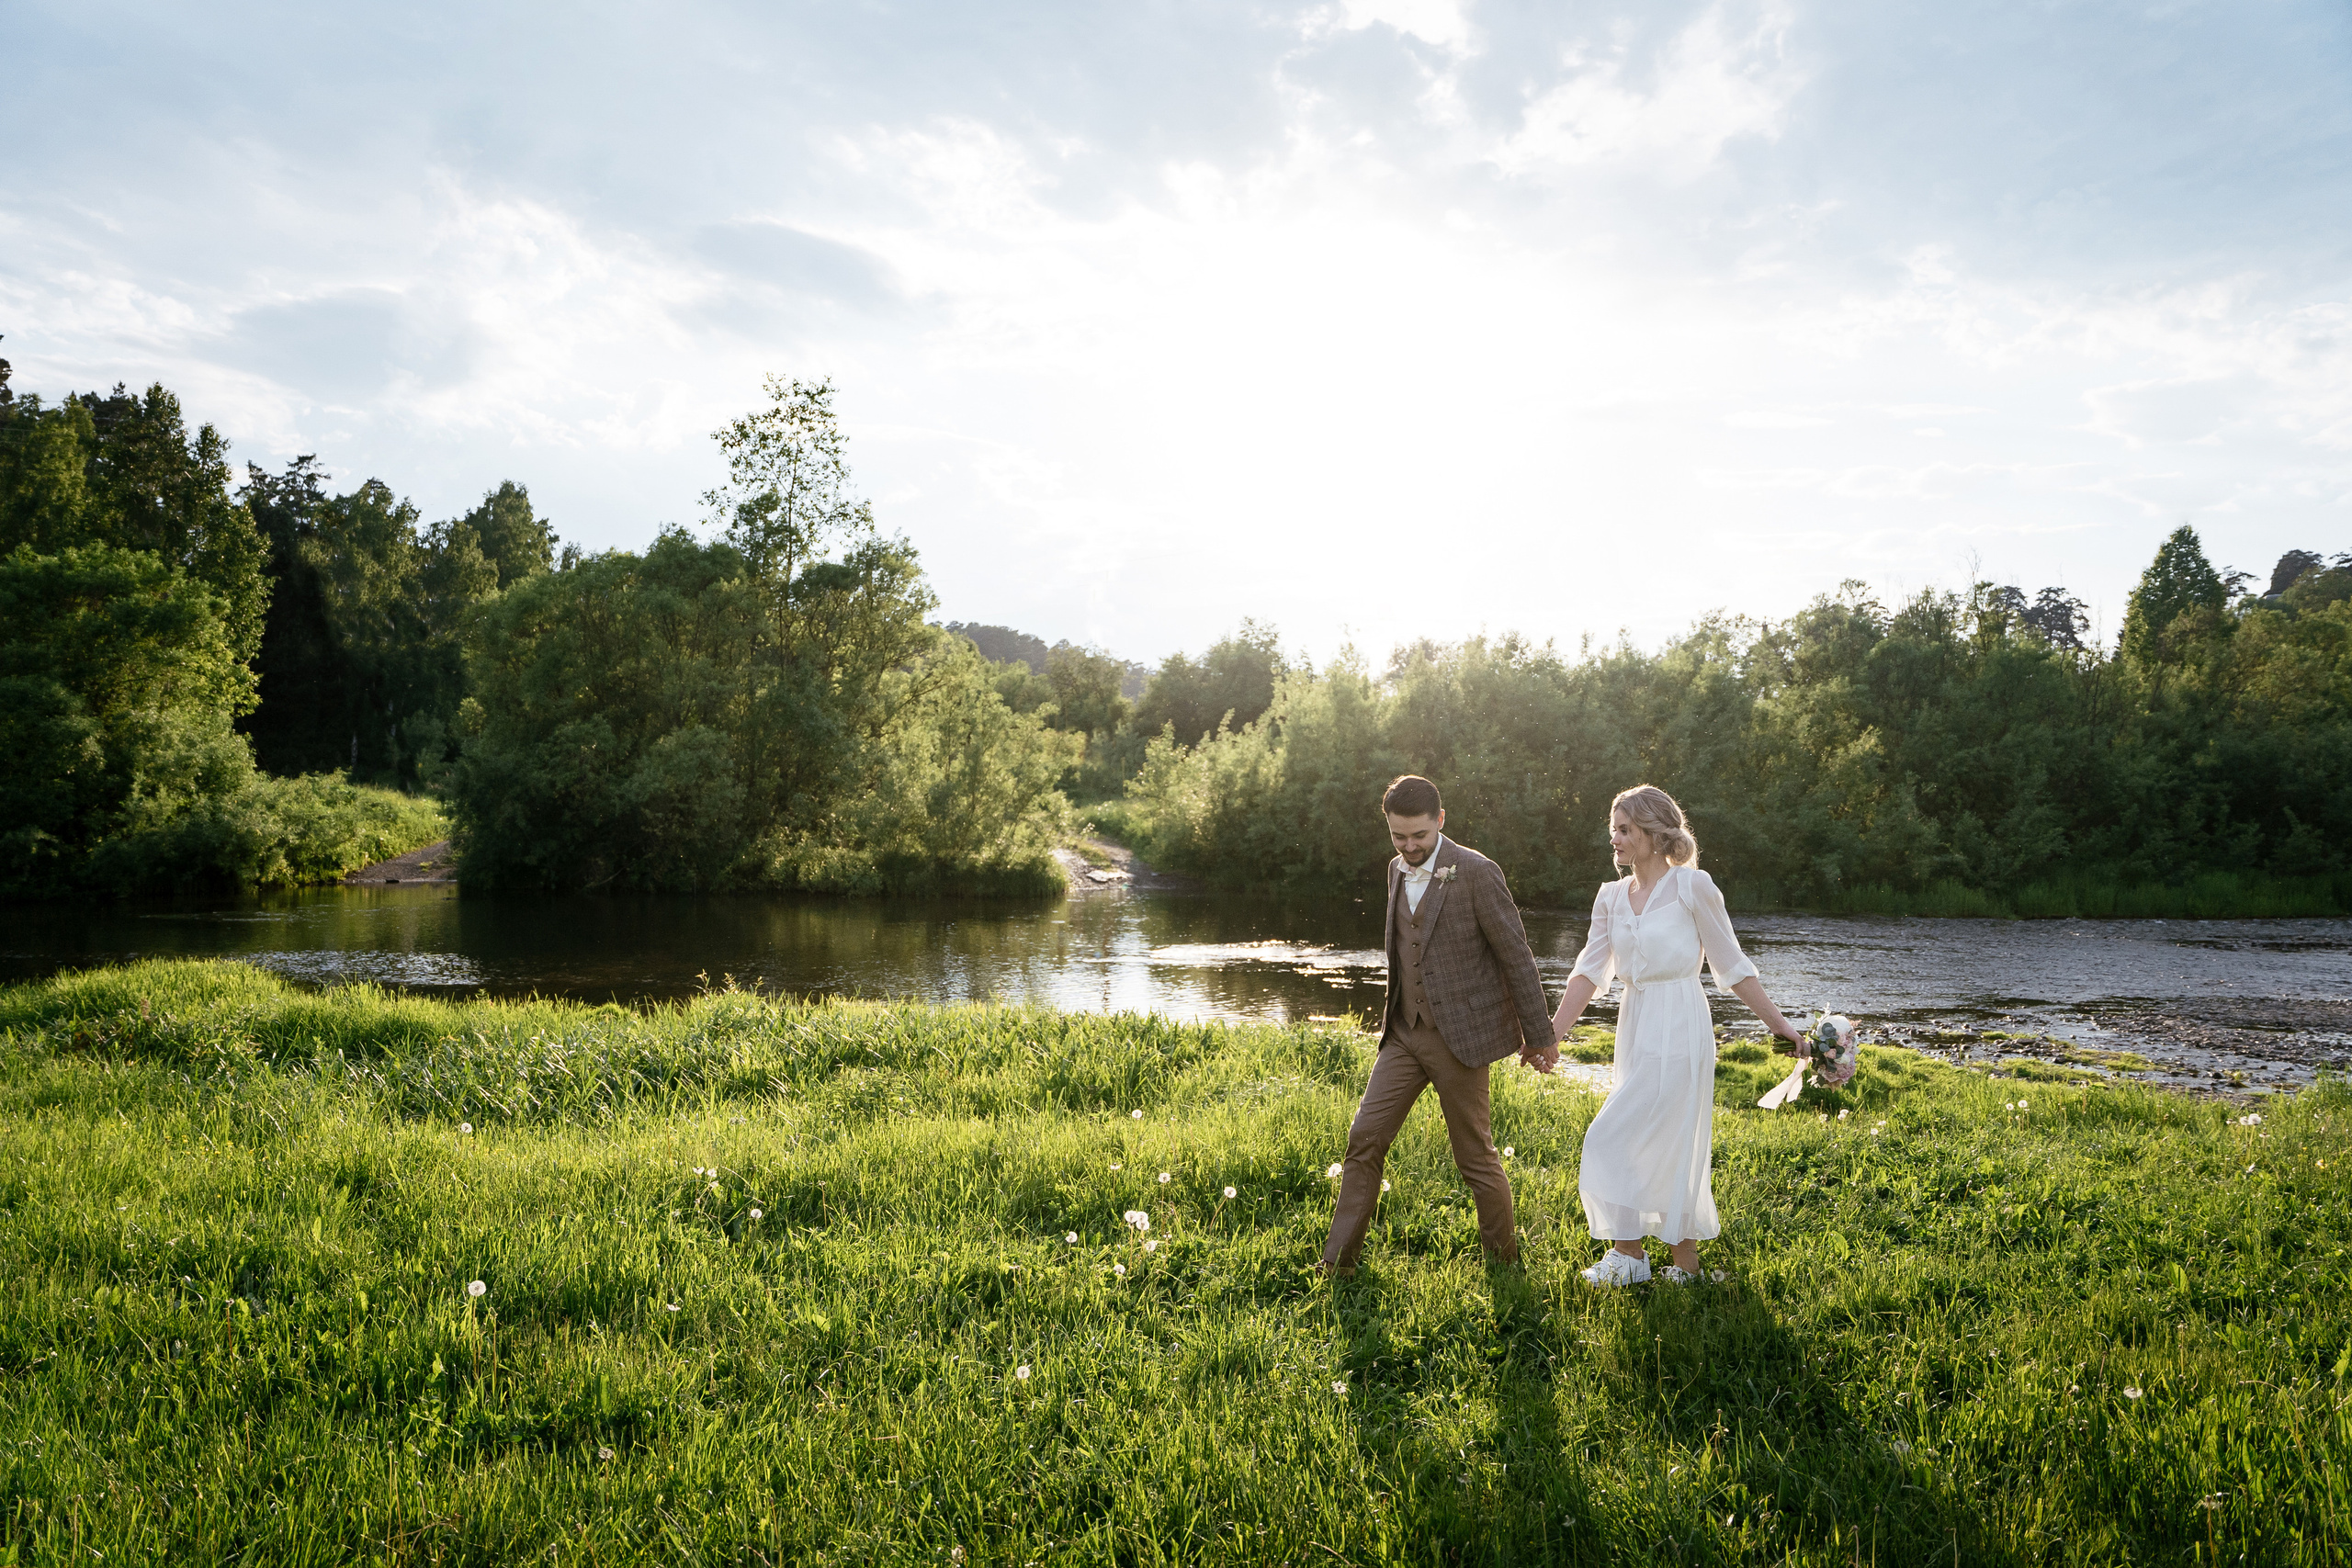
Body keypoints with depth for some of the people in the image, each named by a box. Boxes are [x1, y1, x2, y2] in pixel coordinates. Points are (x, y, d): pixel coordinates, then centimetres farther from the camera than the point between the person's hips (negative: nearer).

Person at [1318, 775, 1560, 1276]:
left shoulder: (1477, 873, -15)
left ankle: (1505, 1264, 24)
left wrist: (1538, 1036, -6)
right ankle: (1338, 1263, 10)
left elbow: (1516, 957, -10)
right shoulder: (1397, 870, 8)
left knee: (1475, 1155, 5)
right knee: (1365, 1138, 2)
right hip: (1404, 1032, 6)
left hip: (1459, 1036, -6)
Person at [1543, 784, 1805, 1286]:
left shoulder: (1692, 886, -9)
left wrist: (1778, 1023, -1)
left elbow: (1731, 966, -3)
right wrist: (1553, 1034, -5)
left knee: (1614, 1139, -7)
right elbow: (1590, 971, 3)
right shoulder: (1611, 897, 8)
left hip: (1678, 1029, -7)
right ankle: (1686, 1265, 24)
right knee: (1666, 1150, 13)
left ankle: (1629, 1254, 9)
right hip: (1635, 1031, 7)